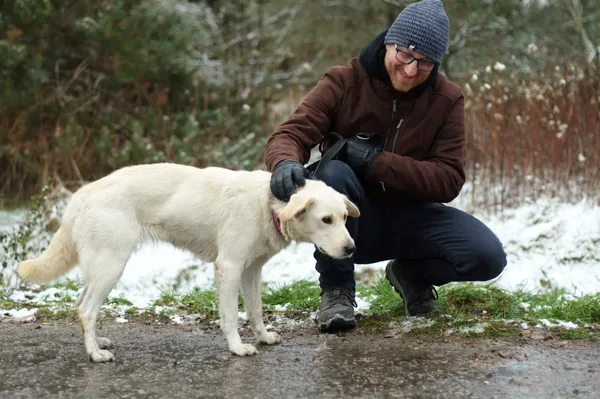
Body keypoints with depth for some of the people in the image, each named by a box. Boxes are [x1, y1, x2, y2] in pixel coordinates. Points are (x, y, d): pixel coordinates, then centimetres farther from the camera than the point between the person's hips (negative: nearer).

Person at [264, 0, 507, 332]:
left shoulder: (447, 99, -5)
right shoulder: (344, 81, -11)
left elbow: (448, 180, -11)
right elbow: (289, 135, -18)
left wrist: (375, 161, -25)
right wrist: (286, 163, -45)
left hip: (410, 218, 2)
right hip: (352, 221, -2)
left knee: (488, 257, -22)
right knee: (332, 172, -34)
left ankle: (410, 273, 12)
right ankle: (336, 290, -15)